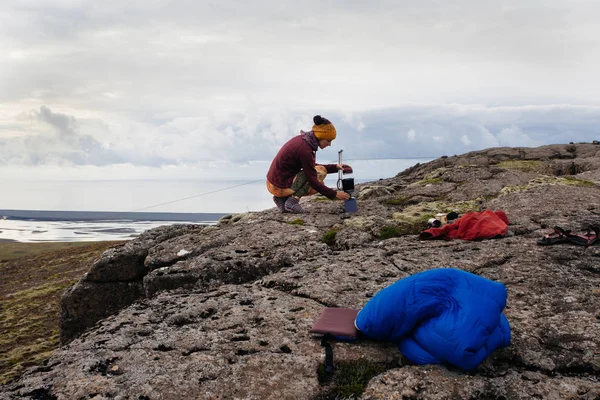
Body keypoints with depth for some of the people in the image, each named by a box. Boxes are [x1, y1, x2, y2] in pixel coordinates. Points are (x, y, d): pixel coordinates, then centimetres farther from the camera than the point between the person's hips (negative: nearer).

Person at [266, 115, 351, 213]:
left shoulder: (302, 139, 4)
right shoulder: (305, 149, -23)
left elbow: (312, 166, 18)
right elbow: (313, 181, -19)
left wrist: (335, 167, 11)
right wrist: (334, 194, -12)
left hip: (275, 180, 9)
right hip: (279, 186, -9)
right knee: (320, 173, -10)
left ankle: (282, 198, 10)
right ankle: (293, 201, -12)